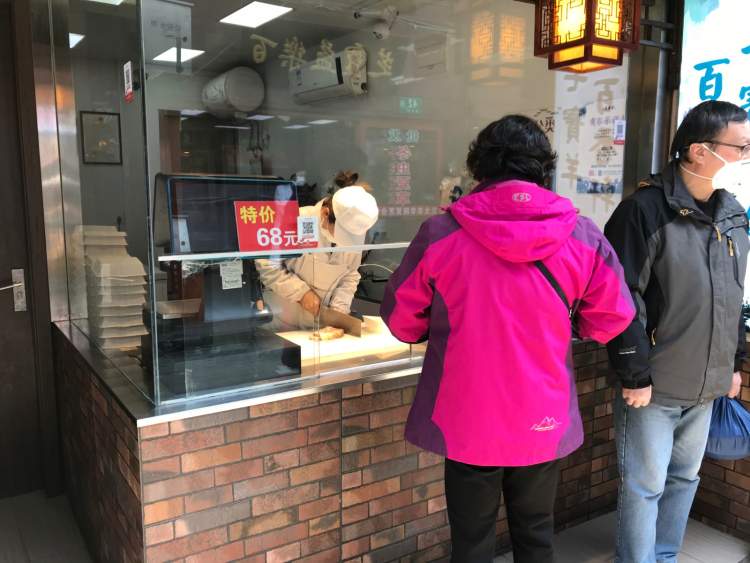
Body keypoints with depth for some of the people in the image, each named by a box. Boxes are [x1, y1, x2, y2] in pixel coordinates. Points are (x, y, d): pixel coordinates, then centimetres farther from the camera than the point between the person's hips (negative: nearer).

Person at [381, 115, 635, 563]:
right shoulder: (583, 236, -8)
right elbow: (613, 318, 1)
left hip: (468, 420, -1)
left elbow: (401, 317, -3)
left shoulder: (440, 233, -13)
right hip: (545, 420, 2)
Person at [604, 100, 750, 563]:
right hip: (653, 384, -7)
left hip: (706, 385, 7)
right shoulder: (647, 210, -16)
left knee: (684, 478, 19)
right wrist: (635, 375, -17)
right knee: (645, 485, 5)